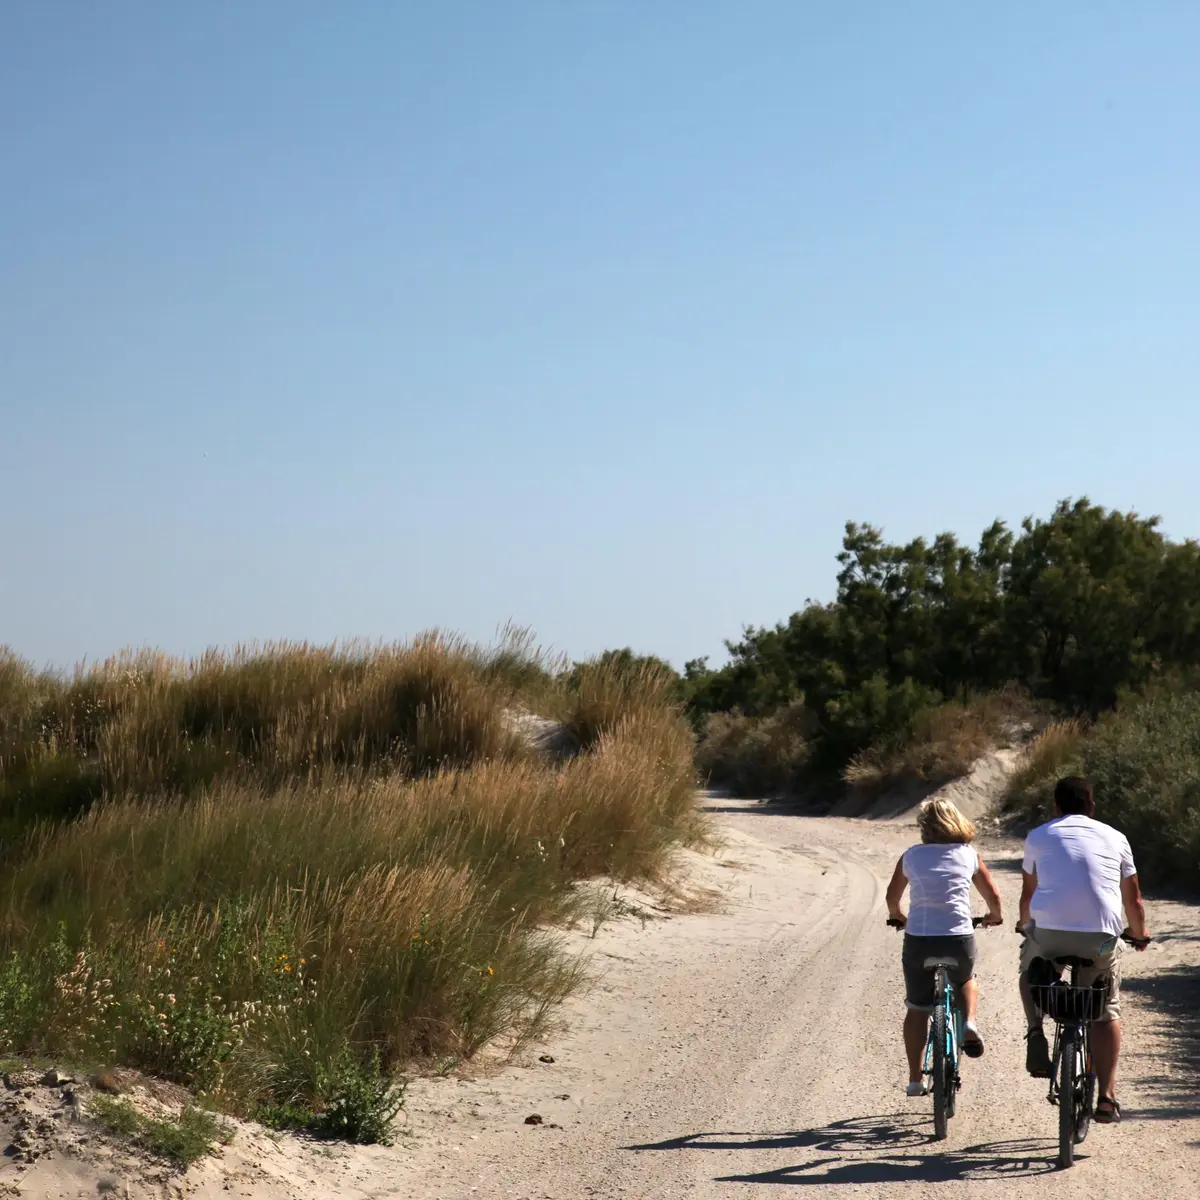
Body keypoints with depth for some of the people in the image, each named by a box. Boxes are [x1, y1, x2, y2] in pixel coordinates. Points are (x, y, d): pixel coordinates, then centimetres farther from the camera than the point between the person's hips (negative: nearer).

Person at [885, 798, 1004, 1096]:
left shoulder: (911, 856, 9)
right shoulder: (968, 854, 9)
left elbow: (892, 898, 21)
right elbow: (993, 897, 15)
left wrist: (897, 916, 43)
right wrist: (995, 915, 38)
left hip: (918, 939, 0)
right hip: (959, 937, 0)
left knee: (916, 1009, 15)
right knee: (966, 981, 34)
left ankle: (915, 1079, 14)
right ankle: (969, 1024, 7)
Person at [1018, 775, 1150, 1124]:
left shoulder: (1039, 836, 15)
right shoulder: (1114, 837, 17)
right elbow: (1133, 898, 20)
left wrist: (1024, 925, 45)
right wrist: (1140, 933, 39)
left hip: (1049, 931, 0)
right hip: (1102, 936, 0)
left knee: (1030, 973, 31)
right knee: (1106, 1013, 16)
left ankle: (1036, 1033, 9)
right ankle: (1106, 1096, 8)